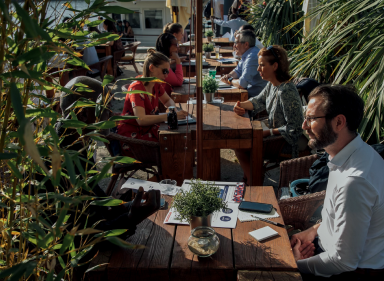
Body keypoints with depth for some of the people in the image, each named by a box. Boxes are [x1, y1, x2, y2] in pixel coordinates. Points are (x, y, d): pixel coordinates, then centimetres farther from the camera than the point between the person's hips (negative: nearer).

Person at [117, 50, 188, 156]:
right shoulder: (137, 88, -20)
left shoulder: (156, 84, 4)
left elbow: (167, 100, 24)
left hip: (147, 130, 8)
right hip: (131, 135, -8)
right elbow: (141, 119, -32)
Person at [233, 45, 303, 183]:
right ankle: (248, 177, 19)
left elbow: (294, 128, -26)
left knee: (241, 147, -13)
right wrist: (242, 105, -2)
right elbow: (259, 101, 17)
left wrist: (268, 132, -22)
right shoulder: (272, 84, 0)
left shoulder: (286, 92, -28)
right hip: (276, 133, 10)